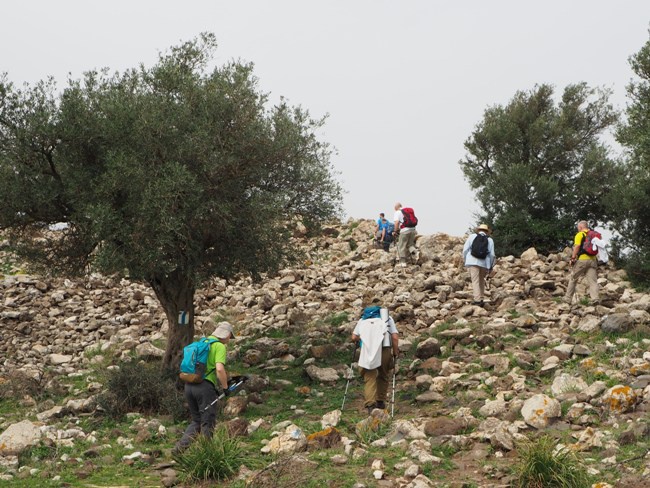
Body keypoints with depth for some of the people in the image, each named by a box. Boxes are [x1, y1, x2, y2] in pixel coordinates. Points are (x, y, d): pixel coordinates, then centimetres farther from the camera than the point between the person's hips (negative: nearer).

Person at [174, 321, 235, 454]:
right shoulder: (220, 346, -5)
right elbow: (220, 369, -19)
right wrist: (225, 387, -7)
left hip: (189, 385, 7)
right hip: (205, 386, -7)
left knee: (196, 421, 18)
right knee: (208, 423, 6)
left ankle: (181, 446, 6)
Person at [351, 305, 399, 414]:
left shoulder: (362, 319, 27)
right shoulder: (388, 318, 25)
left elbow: (354, 337, 15)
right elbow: (395, 337, 10)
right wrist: (395, 354, 14)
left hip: (367, 348, 0)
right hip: (385, 347, 0)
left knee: (369, 376, 1)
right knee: (383, 375, 17)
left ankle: (370, 404, -13)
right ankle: (381, 401, 21)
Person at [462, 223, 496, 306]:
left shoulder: (472, 236, 5)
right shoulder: (490, 240, 8)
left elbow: (465, 249, 0)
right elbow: (492, 254, 3)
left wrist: (465, 260, 11)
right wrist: (491, 266, 13)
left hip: (473, 262, -2)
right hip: (484, 263, 2)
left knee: (475, 281, -6)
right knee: (481, 281, 19)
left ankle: (477, 300, -17)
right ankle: (481, 299, 17)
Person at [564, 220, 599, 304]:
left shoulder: (580, 235, -3)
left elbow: (577, 246, -14)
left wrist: (573, 258, -12)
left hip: (582, 259, -5)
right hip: (592, 260, 5)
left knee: (573, 279, 8)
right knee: (593, 281, -2)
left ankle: (568, 299, 13)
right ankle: (595, 298, -20)